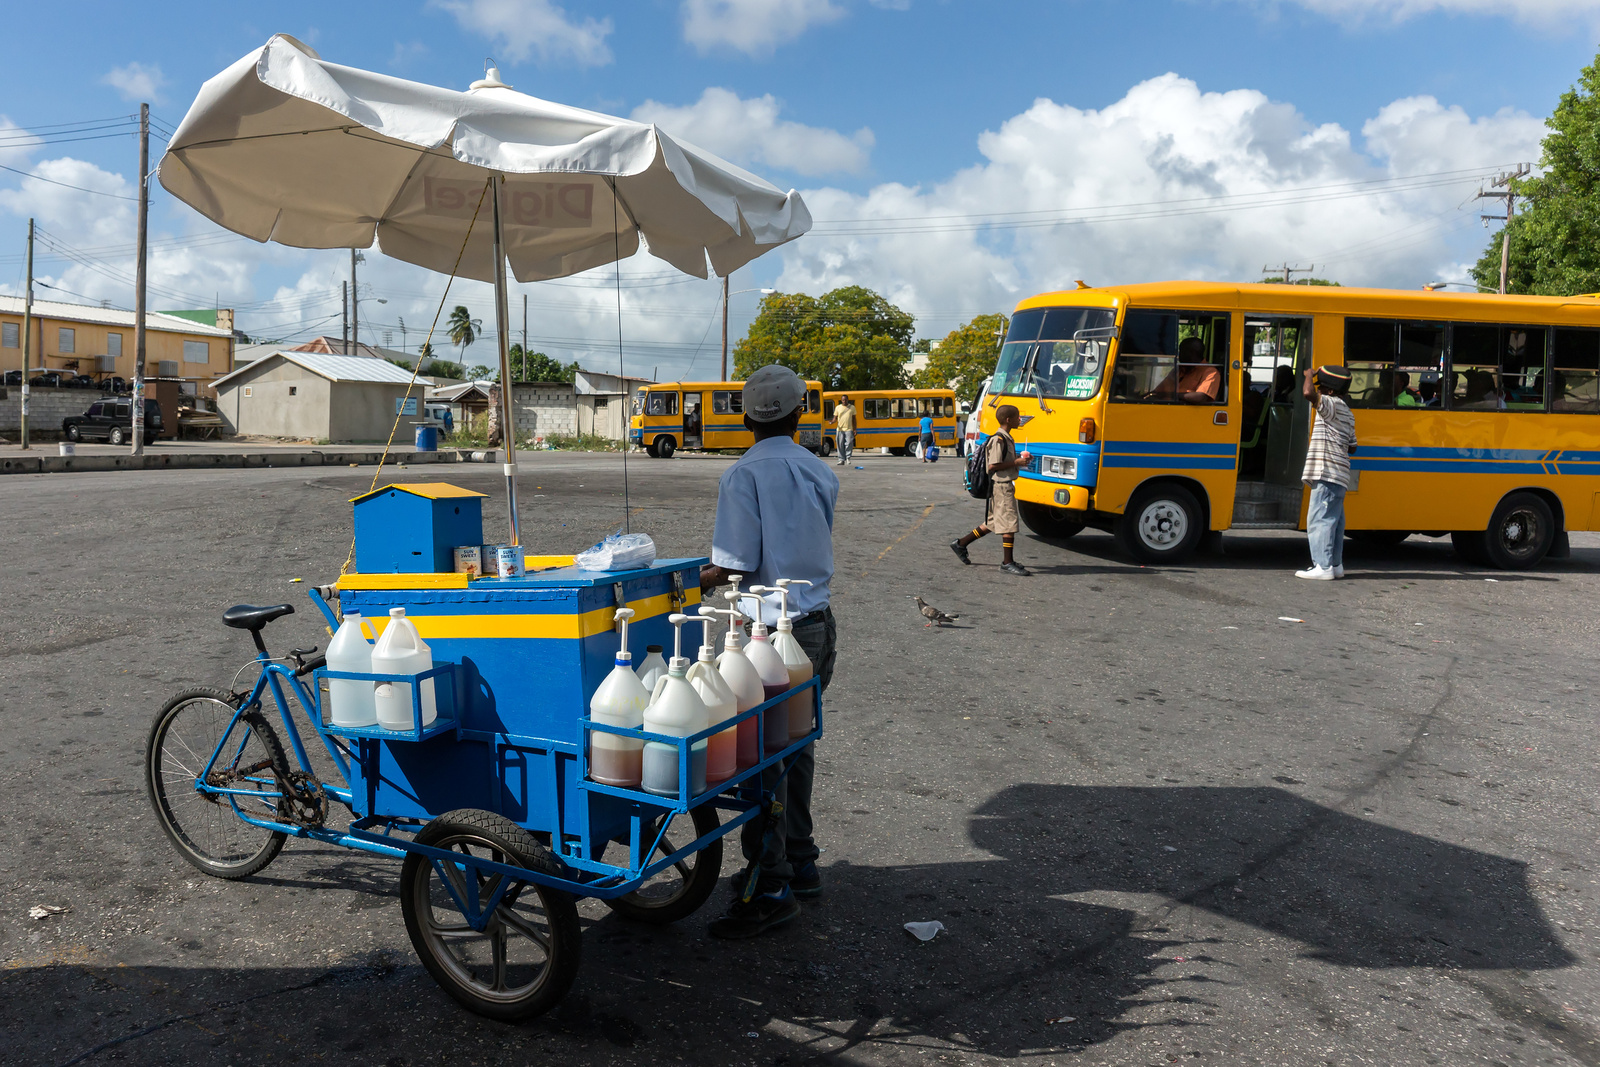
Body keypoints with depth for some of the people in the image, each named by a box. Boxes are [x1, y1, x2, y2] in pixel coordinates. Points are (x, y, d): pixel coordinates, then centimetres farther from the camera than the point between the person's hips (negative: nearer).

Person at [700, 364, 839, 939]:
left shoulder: (742, 476, -12)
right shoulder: (820, 472, 8)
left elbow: (736, 567, -17)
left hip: (773, 628, -7)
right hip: (818, 621, 8)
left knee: (762, 758, -1)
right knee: (796, 746, 18)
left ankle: (772, 887, 4)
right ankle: (801, 863, 29)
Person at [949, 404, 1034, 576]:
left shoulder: (1007, 439, 15)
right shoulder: (998, 440, -17)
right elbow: (993, 465, -22)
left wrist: (1020, 459, 8)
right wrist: (1017, 462, -18)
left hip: (1006, 485, 11)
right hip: (1001, 486, -11)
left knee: (993, 522, 16)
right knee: (1009, 523, -7)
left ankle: (960, 543, 24)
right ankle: (1007, 562, -1)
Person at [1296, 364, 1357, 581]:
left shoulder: (1332, 405, -10)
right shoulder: (1346, 413, 21)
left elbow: (1309, 393, -28)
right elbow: (1351, 446, 25)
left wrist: (1308, 374, -11)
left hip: (1327, 474, -10)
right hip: (1339, 475, 10)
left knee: (1319, 519, -10)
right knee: (1333, 520, 13)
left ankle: (1323, 567, -12)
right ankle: (1335, 564, 18)